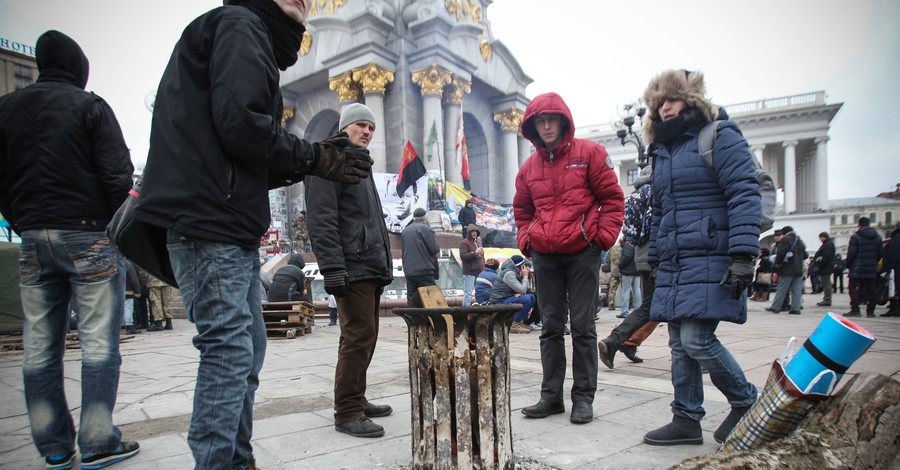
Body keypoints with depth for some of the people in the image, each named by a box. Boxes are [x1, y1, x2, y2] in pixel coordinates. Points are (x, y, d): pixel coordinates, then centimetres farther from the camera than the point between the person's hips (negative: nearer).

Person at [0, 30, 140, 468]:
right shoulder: (90, 106, -3)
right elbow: (117, 174, -11)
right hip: (89, 235, -5)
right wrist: (113, 223, 3)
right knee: (98, 342, 0)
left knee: (40, 346, 10)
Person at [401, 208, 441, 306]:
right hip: (424, 270, -6)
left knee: (411, 300, 7)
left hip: (408, 271, 6)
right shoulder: (425, 229, -7)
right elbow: (434, 249, -10)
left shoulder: (404, 231, 15)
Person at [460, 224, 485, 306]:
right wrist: (475, 253, -23)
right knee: (468, 293, -7)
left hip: (479, 272, 8)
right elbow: (463, 256, -20)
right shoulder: (464, 243, -8)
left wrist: (483, 267, 21)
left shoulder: (478, 241, 17)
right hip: (469, 273, -8)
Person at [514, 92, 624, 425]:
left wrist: (603, 237, -8)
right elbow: (522, 211, 22)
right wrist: (526, 241, 7)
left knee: (582, 327, 0)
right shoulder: (529, 168, 12)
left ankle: (584, 397, 12)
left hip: (582, 251, -4)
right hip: (544, 256, 4)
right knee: (551, 327, 8)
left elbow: (612, 198, 0)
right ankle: (551, 396, 17)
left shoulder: (589, 153, 0)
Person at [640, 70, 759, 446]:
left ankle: (746, 402, 14)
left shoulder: (720, 137, -2)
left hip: (710, 261, -7)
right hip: (674, 266, 7)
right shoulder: (663, 151, 20)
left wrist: (743, 256, -20)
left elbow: (745, 196, -12)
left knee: (697, 339, -11)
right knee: (680, 344, 7)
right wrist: (655, 259, 21)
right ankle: (686, 419, 17)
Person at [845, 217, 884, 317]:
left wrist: (848, 264, -1)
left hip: (857, 268, -6)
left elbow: (851, 253, -13)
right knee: (871, 289, 10)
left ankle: (855, 310, -10)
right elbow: (881, 253, 10)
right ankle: (870, 311, 14)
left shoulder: (855, 236, -10)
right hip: (872, 268, 6)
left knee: (853, 288, -2)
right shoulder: (877, 237, 9)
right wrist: (874, 262, 20)